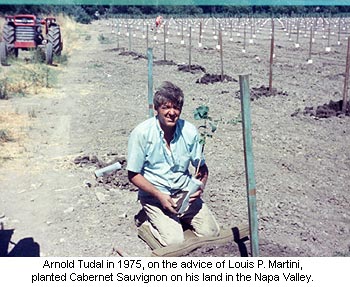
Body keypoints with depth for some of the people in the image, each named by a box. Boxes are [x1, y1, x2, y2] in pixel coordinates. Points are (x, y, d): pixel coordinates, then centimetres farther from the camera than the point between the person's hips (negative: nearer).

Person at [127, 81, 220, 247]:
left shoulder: (190, 131, -6)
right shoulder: (141, 133, -15)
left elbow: (202, 166, 6)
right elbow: (133, 174, -10)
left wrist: (201, 185, -15)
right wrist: (159, 195, -20)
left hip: (185, 192, 4)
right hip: (154, 195, -3)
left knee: (211, 233, -8)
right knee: (174, 240, -19)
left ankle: (179, 218, 18)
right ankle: (147, 218, 9)